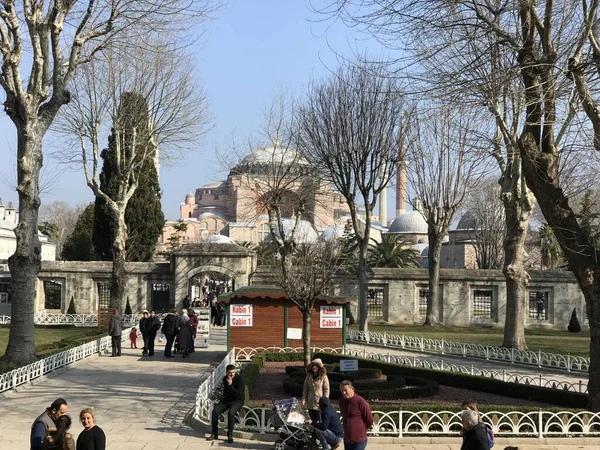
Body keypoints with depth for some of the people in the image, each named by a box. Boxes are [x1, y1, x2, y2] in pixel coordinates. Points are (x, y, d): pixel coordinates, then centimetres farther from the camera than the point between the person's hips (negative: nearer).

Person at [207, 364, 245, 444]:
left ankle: (230, 435, -22)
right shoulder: (225, 379, 5)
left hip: (237, 400, -6)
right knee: (215, 411, -17)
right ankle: (215, 434, -5)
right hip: (227, 399, 6)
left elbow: (239, 394, -24)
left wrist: (230, 385, -29)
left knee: (231, 413, -35)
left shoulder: (239, 379, -15)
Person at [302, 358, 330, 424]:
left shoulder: (323, 377, -7)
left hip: (320, 404, -5)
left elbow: (326, 390, -6)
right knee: (313, 421, 12)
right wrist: (304, 399, 2)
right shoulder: (308, 377, 7)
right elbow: (305, 389, 10)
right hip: (311, 403, 5)